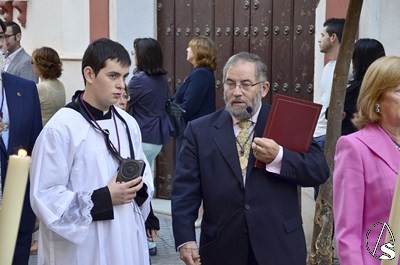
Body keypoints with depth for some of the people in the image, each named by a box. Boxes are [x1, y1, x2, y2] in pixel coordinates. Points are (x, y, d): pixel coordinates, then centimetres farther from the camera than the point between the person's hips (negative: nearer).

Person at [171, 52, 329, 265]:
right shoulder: (200, 130, 3)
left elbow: (320, 171, -4)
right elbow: (185, 189, -2)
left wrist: (279, 157, -21)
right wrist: (185, 238, -14)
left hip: (279, 247, 0)